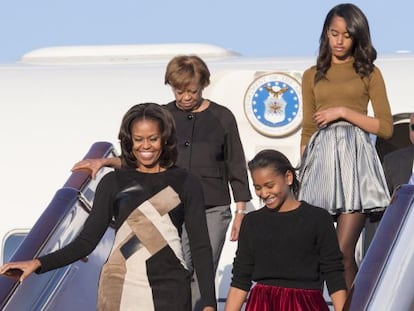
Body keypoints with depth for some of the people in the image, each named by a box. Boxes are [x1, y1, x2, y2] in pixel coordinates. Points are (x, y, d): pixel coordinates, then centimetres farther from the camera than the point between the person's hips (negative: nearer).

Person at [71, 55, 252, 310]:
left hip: (212, 211, -1)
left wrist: (240, 212, 2)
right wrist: (105, 162, -4)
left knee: (202, 278, 0)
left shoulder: (222, 118, 3)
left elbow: (236, 168, 6)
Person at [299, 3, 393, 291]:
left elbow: (386, 127, 3)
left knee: (343, 253, -11)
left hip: (354, 158, -3)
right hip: (321, 159, 3)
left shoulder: (368, 72, 10)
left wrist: (343, 112, -6)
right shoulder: (312, 76, 17)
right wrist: (303, 171, 9)